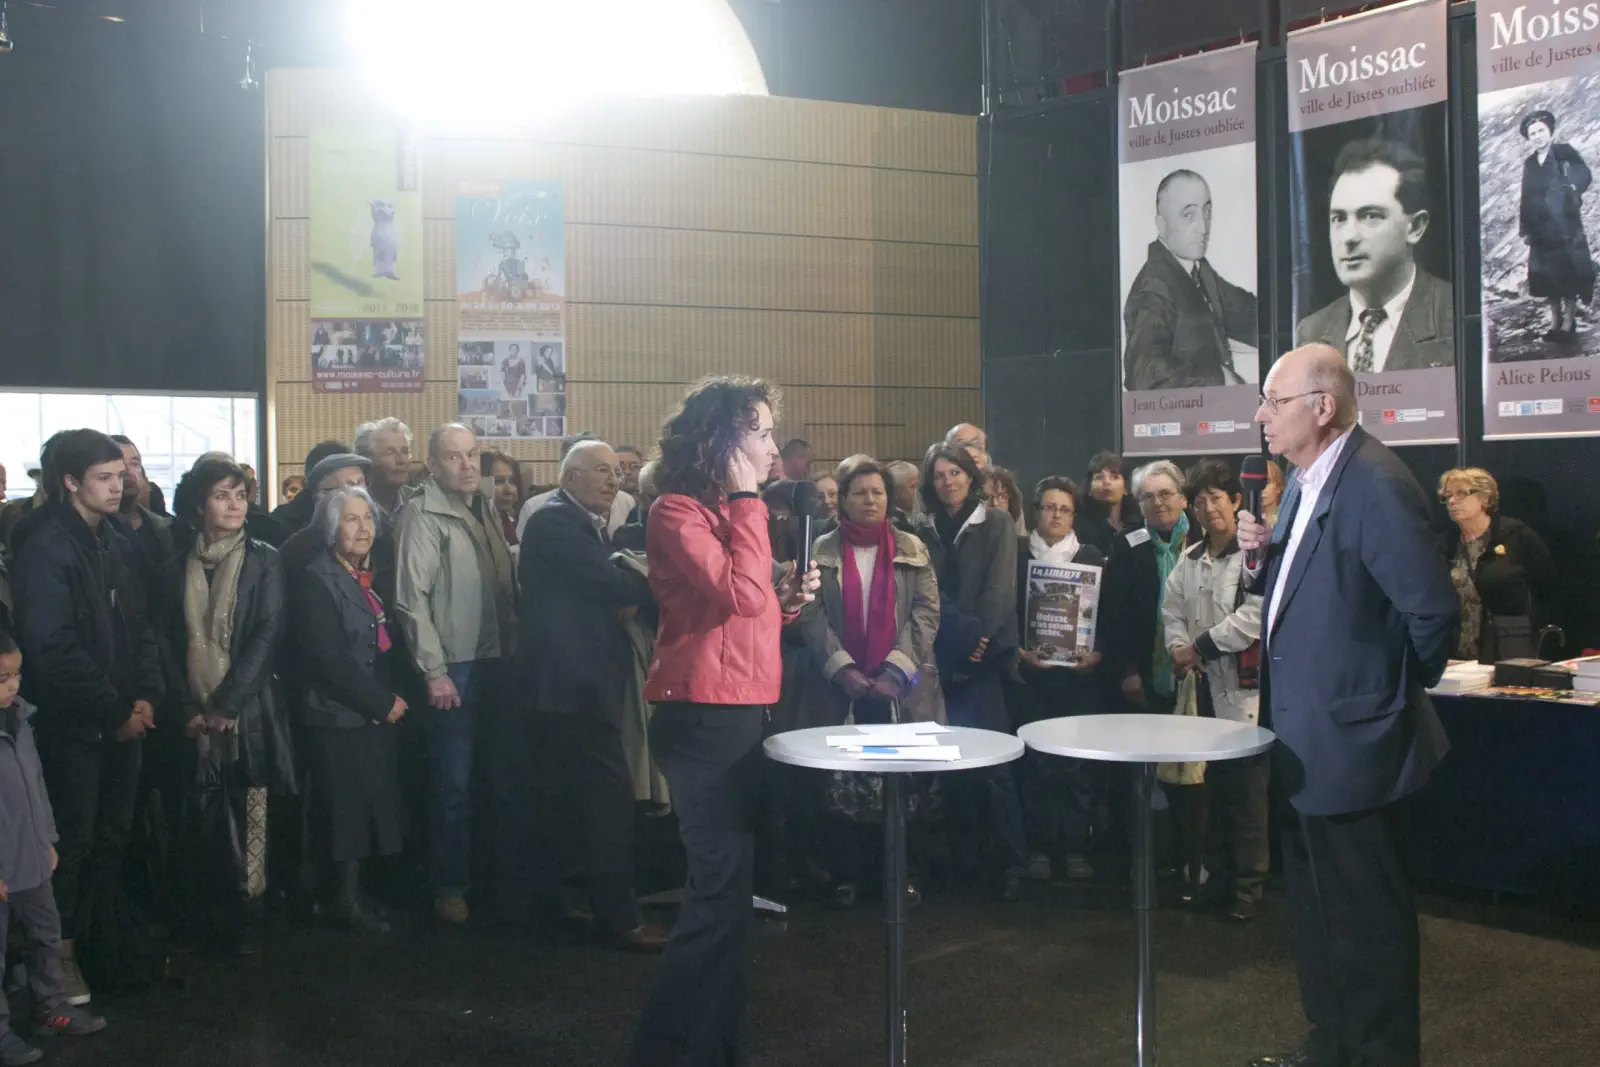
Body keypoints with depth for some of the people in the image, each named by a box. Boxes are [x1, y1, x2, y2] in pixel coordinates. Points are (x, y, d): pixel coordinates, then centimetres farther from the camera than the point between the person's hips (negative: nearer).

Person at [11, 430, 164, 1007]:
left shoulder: (117, 546, 10)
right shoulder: (46, 546, -13)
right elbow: (52, 647, -19)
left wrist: (145, 697, -2)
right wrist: (115, 711, -14)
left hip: (121, 722, 7)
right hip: (72, 725, -6)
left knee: (113, 839, 10)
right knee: (71, 843, 2)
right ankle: (61, 952, 16)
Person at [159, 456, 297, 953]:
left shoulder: (263, 561, 2)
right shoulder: (176, 568, 10)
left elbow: (267, 634, -5)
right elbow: (169, 642, 7)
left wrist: (228, 703, -11)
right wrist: (187, 709, -4)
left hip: (249, 711, -2)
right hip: (195, 718, 2)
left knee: (248, 816, -2)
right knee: (204, 819, 1)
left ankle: (244, 919, 8)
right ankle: (208, 918, 11)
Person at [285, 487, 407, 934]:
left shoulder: (373, 578, 13)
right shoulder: (314, 580, -11)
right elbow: (329, 657, -17)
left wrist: (394, 697, 5)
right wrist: (382, 702, -14)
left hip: (379, 714, 7)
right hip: (339, 717, -7)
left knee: (372, 807, 9)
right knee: (346, 808, -1)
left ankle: (353, 893, 19)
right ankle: (348, 901, 11)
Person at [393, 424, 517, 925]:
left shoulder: (485, 509, 13)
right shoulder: (421, 515, -9)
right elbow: (411, 598, -13)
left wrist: (513, 651, 10)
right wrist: (434, 671, -15)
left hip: (495, 661, 7)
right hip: (453, 669, -7)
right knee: (455, 785, 0)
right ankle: (449, 888, 13)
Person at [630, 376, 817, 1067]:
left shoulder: (726, 511, 18)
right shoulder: (678, 512, -11)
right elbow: (742, 594, -23)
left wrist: (788, 598, 4)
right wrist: (746, 500, -16)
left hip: (737, 712, 10)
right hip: (702, 716, -10)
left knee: (731, 883, 13)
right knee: (722, 885, -9)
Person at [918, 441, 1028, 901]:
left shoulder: (996, 523, 3)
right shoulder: (926, 531, 12)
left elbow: (999, 589, -6)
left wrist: (979, 641, -13)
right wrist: (965, 634, -10)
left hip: (984, 657, -3)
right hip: (944, 659, 3)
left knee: (991, 760, -8)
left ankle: (1013, 863, -1)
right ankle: (961, 854, 14)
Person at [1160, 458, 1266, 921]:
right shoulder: (1188, 561, 15)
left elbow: (1254, 616, -16)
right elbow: (1171, 612, 13)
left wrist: (1200, 647, -11)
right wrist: (1179, 648, -7)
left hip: (1243, 689, -6)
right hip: (1200, 689, 6)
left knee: (1247, 794, 0)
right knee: (1198, 787, 9)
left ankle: (1248, 886, 12)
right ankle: (1212, 871, 24)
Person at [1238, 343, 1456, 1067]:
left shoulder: (1376, 487, -22)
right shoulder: (1305, 481, 9)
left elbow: (1432, 609, -22)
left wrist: (1402, 690, -8)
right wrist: (1265, 552, -1)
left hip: (1351, 741, -10)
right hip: (1306, 737, 10)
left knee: (1367, 916, 3)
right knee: (1316, 906, 22)